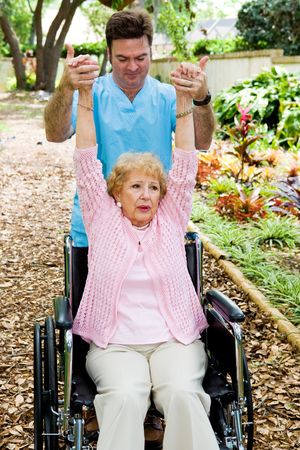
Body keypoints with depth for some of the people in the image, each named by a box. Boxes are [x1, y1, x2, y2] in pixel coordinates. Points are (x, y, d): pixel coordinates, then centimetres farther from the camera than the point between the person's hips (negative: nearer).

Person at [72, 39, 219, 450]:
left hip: (175, 338, 1)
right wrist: (84, 100, -3)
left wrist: (185, 104, -2)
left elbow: (185, 167, 6)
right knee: (125, 398, -31)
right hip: (114, 343, -1)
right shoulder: (103, 221, 10)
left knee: (183, 394, -29)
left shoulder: (171, 221, 12)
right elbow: (87, 167, 4)